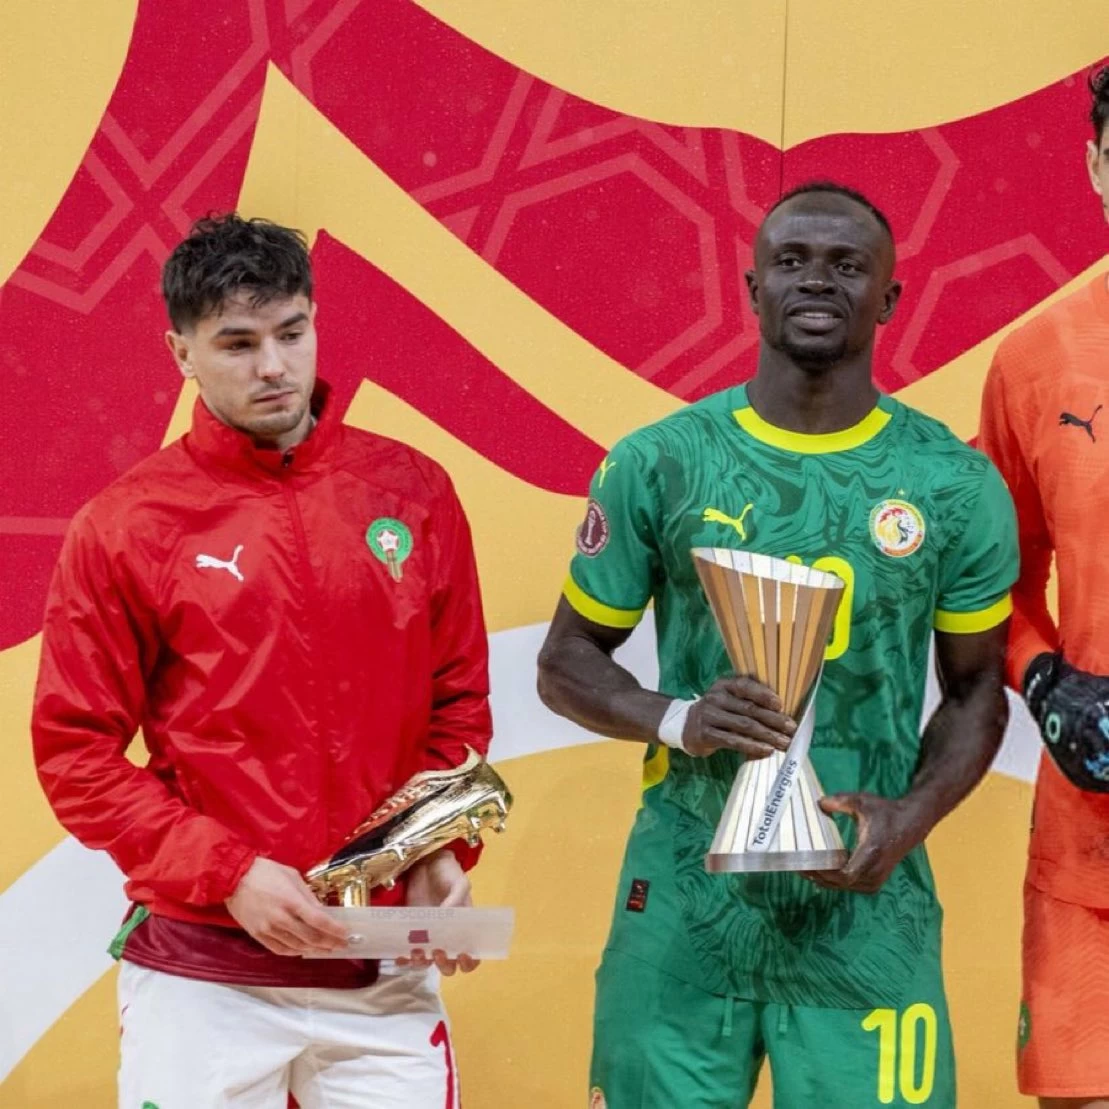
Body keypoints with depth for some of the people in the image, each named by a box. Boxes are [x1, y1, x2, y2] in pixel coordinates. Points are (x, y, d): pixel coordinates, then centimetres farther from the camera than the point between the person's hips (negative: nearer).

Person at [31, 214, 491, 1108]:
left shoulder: (413, 492, 5)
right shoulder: (124, 529, -3)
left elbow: (459, 698, 11)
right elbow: (78, 754, -3)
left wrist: (444, 852, -3)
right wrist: (229, 875, -12)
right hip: (200, 977, -2)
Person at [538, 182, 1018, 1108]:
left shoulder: (956, 486, 2)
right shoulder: (660, 465, 1)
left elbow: (975, 691, 11)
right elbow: (568, 661, 8)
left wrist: (914, 813, -8)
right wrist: (675, 720, -13)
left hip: (868, 904, 0)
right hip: (685, 896, 0)